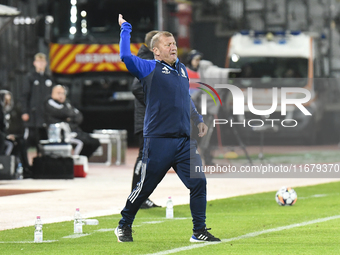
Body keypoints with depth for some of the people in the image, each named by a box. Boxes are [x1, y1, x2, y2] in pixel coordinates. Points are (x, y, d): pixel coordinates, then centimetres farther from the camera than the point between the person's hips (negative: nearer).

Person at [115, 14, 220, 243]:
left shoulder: (182, 69, 17)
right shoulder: (149, 69, -2)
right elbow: (125, 56, -17)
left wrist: (198, 120, 23)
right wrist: (125, 28, -7)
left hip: (184, 141, 6)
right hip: (158, 140, -5)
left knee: (198, 183, -2)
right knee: (145, 187, 3)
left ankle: (199, 231, 7)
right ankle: (124, 226, 21)